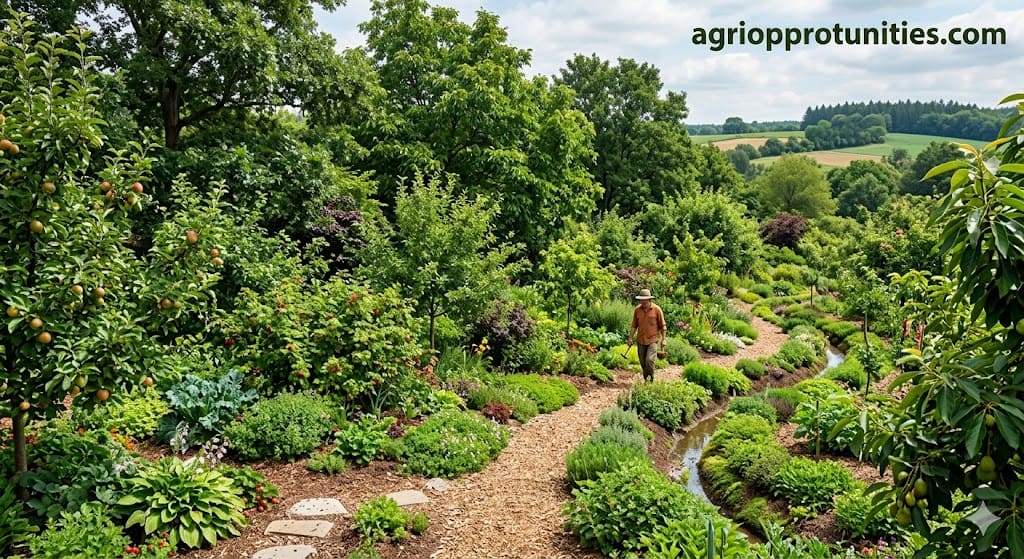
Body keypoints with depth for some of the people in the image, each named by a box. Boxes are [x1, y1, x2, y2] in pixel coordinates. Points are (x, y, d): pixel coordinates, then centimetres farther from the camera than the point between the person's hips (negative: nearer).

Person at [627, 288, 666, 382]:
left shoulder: (657, 309, -8)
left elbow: (662, 326, -1)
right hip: (641, 340, 4)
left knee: (649, 360, -16)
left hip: (653, 340, -3)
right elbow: (634, 325, 10)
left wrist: (663, 339, -3)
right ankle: (646, 379, 27)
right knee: (643, 362, 9)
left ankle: (651, 380, 4)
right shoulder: (637, 310, 0)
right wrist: (630, 338, 5)